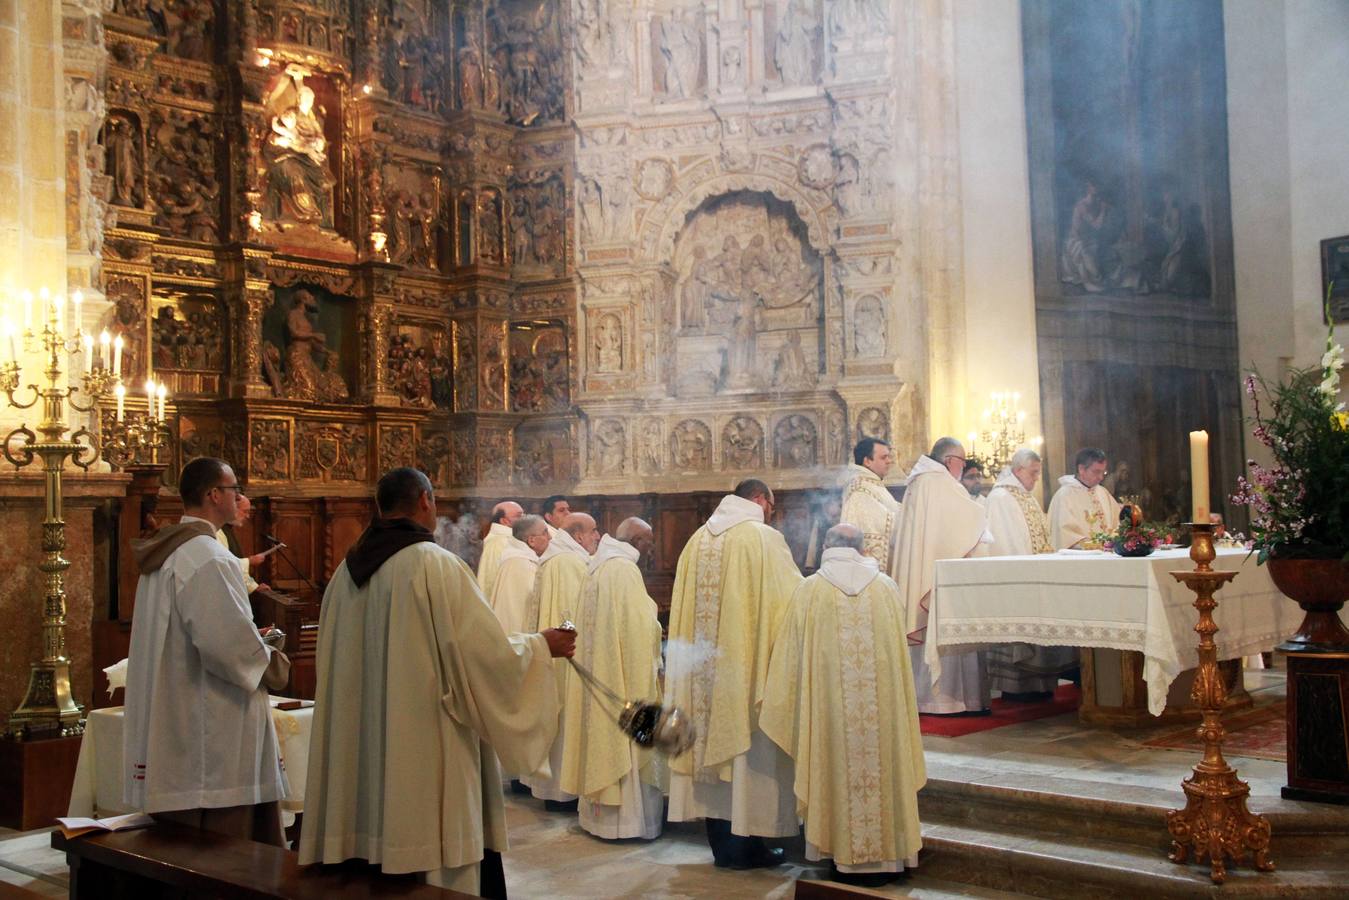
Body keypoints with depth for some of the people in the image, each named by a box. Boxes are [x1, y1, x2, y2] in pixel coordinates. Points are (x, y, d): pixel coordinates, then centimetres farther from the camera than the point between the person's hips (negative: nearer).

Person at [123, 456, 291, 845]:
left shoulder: (165, 554, 14)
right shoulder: (207, 558, -18)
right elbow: (227, 643, -25)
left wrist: (255, 642, 15)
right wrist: (273, 666, -7)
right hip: (212, 736, -10)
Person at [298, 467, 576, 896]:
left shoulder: (347, 572, 7)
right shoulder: (436, 564, -13)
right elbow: (488, 653, -15)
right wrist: (541, 645, 4)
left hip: (358, 760, 7)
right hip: (428, 761, -7)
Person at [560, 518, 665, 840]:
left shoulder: (598, 566, 11)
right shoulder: (624, 570, -17)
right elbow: (637, 629, -18)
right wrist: (643, 683, -12)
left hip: (597, 674, 9)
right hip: (621, 675, -9)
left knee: (602, 738, 14)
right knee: (626, 747, -2)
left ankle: (598, 812, 21)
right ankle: (627, 819, 3)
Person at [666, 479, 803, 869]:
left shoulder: (698, 539, 9)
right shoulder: (764, 538, -10)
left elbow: (683, 604, 12)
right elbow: (792, 598, -10)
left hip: (704, 667, 6)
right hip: (747, 664, -6)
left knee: (714, 742, 11)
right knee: (748, 749, 2)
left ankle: (720, 843, 19)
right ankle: (745, 844, 8)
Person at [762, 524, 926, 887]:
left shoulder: (809, 590, -3)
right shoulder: (886, 587, 2)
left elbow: (792, 656, 0)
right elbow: (898, 648, 12)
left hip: (829, 705, -1)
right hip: (882, 701, 1)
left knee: (839, 770, 7)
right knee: (880, 765, 10)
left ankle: (845, 857, 13)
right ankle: (884, 855, 16)